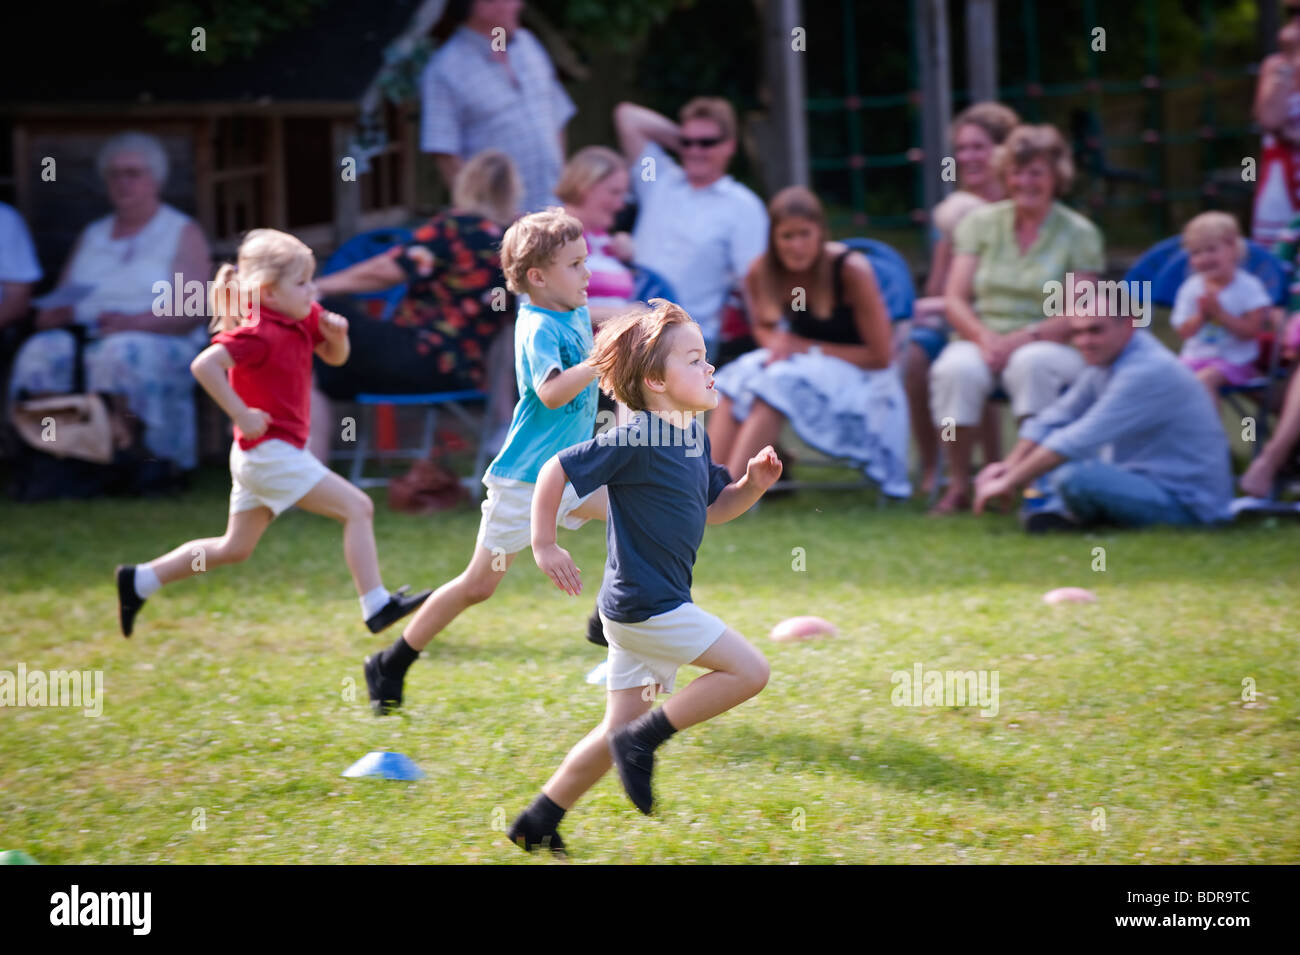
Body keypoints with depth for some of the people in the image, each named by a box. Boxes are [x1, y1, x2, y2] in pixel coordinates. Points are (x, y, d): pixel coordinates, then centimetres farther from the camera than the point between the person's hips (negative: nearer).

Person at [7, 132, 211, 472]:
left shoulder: (183, 233, 10)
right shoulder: (91, 236, 27)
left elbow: (193, 311, -4)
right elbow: (58, 302, 21)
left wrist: (135, 322, -20)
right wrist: (54, 313, -5)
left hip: (161, 342, -4)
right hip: (85, 338, 4)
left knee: (120, 352, -39)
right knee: (41, 351, -29)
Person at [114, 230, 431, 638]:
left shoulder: (303, 317, 7)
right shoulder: (259, 333, -20)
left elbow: (335, 357, 21)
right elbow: (205, 364, -31)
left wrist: (336, 334, -2)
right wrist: (242, 414, -27)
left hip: (257, 456, 10)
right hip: (270, 451, -10)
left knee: (235, 548, 18)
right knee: (357, 508, -12)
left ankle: (140, 580, 23)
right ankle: (377, 606, -13)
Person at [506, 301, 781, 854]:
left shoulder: (693, 435, 11)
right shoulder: (635, 441, -18)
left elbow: (712, 508, 22)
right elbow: (556, 471, -17)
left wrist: (752, 484, 4)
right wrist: (544, 547, -14)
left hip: (652, 608, 9)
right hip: (643, 605, -9)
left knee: (620, 731, 12)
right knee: (749, 671, -11)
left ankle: (538, 823, 19)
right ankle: (642, 741, -5)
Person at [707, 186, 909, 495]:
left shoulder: (851, 270, -18)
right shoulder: (762, 273, -5)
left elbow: (880, 355, -14)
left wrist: (806, 347, -16)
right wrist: (775, 341, -9)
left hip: (860, 379, -5)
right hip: (798, 367, 5)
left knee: (779, 382, -31)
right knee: (739, 376, -24)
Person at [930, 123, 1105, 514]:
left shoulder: (1079, 233, 4)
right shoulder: (980, 223, 11)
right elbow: (954, 299, 4)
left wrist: (1022, 339, -20)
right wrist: (985, 338, -16)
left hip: (1051, 346, -2)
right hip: (982, 339, 2)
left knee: (1030, 364, -38)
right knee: (956, 369, -33)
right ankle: (958, 484, -21)